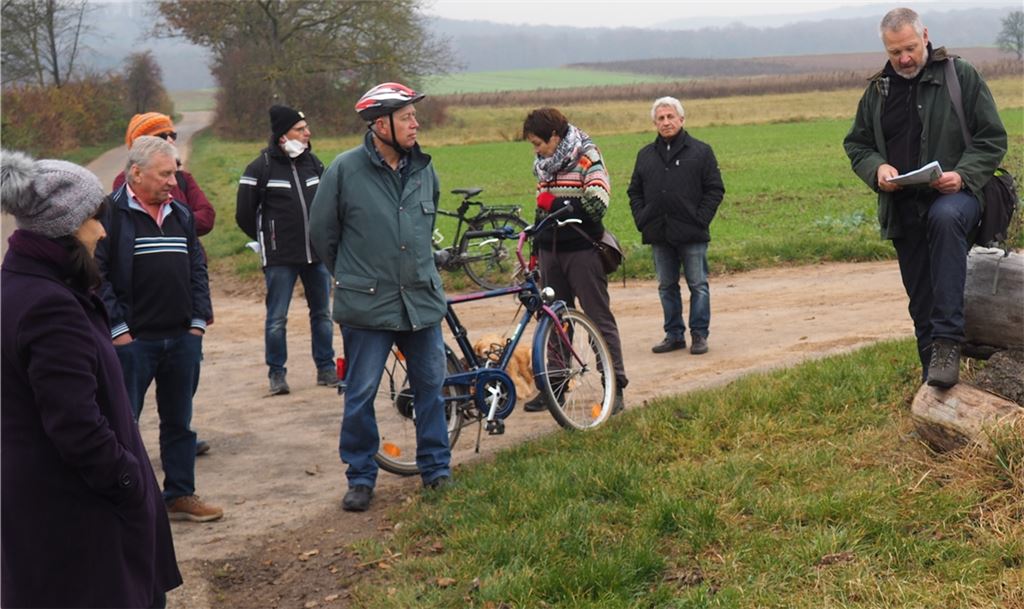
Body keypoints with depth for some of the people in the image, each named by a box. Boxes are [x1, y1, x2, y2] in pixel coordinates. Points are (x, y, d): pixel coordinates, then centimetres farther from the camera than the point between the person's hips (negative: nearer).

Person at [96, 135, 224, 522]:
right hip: (131, 341, -6)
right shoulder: (110, 214, -9)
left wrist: (198, 320, 6)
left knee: (179, 421, 14)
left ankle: (180, 495, 24)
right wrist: (118, 327, -15)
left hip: (182, 338, 6)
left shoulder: (180, 215, 12)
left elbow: (197, 268, 15)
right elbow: (95, 273, -14)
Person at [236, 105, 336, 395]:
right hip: (280, 259, -5)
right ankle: (277, 373, 11)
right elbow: (244, 215, -1)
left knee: (322, 313, 10)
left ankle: (326, 368, 20)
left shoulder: (312, 162, 8)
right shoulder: (261, 168, -7)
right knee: (277, 318, 0)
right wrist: (268, 241, 8)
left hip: (317, 254, 5)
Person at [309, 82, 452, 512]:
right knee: (361, 395, 3)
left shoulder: (423, 169, 5)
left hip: (422, 299, 4)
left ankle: (436, 468, 26)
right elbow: (321, 232, 2)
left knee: (431, 387, 11)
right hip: (366, 304, -4)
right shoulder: (346, 169, -9)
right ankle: (361, 477, 17)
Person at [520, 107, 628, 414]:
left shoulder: (586, 156, -8)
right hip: (551, 251, 7)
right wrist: (535, 251, 23)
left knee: (599, 317, -3)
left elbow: (598, 204, -20)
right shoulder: (542, 164, 14)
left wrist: (556, 203, -20)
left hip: (582, 250, -7)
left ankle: (615, 387, 1)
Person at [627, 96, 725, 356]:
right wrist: (641, 219, 3)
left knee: (698, 286, 1)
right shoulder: (646, 155, 11)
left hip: (692, 236, -4)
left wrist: (701, 219, -9)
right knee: (667, 287, 9)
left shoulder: (701, 151, 0)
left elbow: (715, 189, -1)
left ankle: (699, 335, 9)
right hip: (659, 235, 4)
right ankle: (674, 335, 17)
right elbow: (634, 191, 17)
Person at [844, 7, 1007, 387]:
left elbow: (992, 138, -1)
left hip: (955, 195, -5)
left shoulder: (960, 75, 0)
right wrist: (877, 168, -6)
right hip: (903, 209, 5)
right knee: (921, 301, 7)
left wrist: (963, 175, -19)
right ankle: (932, 377, 21)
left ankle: (948, 342, -42)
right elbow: (856, 145, 17)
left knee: (945, 218, -40)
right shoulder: (878, 91, 12)